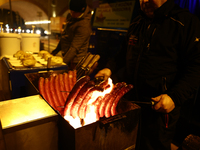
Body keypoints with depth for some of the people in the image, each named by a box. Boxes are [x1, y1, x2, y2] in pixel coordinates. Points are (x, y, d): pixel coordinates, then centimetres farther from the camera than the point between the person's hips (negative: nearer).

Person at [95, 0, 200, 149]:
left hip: (160, 107, -5)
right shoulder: (137, 23, 11)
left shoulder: (187, 22, -8)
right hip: (130, 98, 6)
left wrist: (176, 97, -23)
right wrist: (110, 68, 7)